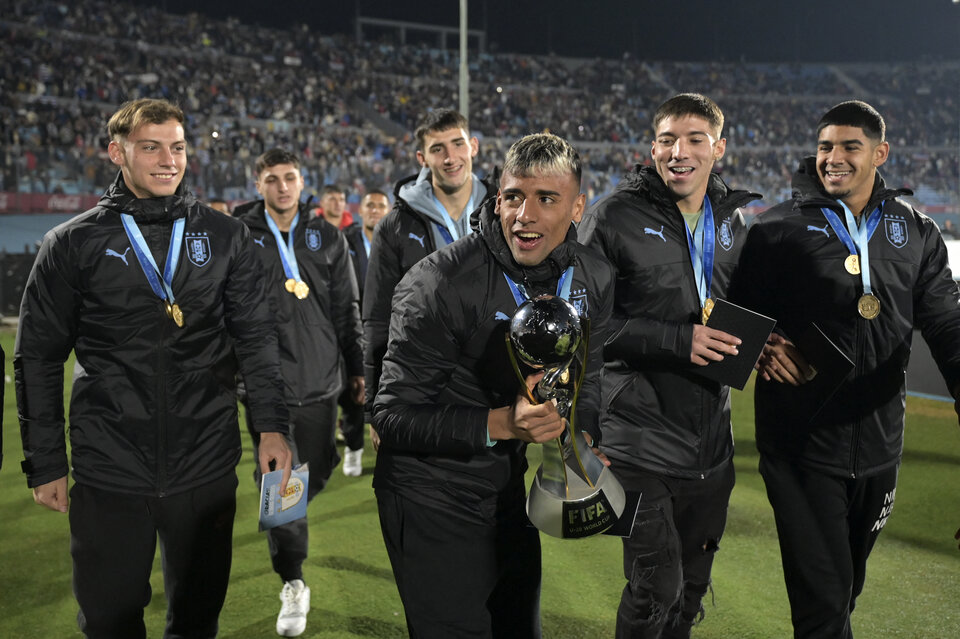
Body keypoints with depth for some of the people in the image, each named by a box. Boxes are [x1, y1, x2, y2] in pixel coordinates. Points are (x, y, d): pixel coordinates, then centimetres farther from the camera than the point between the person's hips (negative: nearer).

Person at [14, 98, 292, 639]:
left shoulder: (224, 237, 4)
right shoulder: (74, 244, 0)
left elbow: (257, 336, 7)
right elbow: (39, 359, 4)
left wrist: (273, 426, 0)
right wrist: (45, 463, 2)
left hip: (207, 467, 1)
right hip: (109, 472, -1)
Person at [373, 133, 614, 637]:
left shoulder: (594, 280, -4)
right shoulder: (439, 284, -24)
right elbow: (393, 417, -21)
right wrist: (499, 423, -31)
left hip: (508, 489, 6)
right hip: (432, 497, -6)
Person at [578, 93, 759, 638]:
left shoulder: (733, 220, 8)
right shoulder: (616, 217, -10)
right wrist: (676, 339, -21)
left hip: (711, 443, 6)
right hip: (643, 438, -6)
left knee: (693, 584, 18)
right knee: (658, 588, -5)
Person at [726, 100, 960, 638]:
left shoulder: (917, 233, 5)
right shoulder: (779, 229, -4)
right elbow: (740, 310, 3)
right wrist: (764, 344, -18)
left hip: (879, 442, 4)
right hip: (802, 443, -4)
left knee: (847, 584, 22)